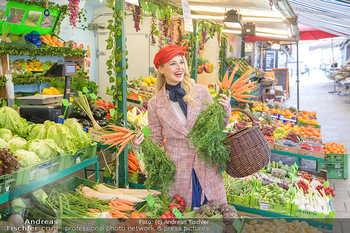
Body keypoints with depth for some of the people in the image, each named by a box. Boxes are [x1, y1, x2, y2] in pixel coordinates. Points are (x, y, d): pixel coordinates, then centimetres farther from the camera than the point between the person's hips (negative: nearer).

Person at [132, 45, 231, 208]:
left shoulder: (201, 92, -1)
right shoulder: (155, 104, -1)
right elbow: (156, 139, 7)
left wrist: (225, 110, -10)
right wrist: (139, 144, -11)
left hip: (206, 166, 1)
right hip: (176, 169, -1)